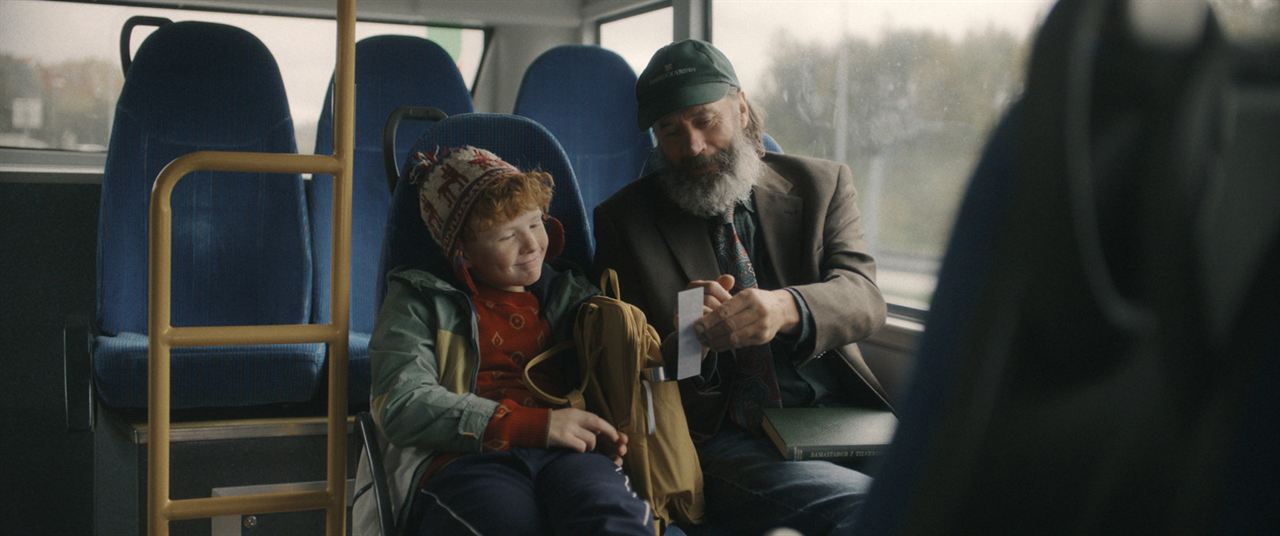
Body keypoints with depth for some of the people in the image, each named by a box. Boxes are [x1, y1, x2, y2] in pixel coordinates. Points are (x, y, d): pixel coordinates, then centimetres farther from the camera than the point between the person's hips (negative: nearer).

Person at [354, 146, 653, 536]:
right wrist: (534, 425, -9)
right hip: (462, 460, -2)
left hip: (566, 457, 3)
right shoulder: (421, 300, 15)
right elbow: (403, 405, 1)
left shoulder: (570, 295, 28)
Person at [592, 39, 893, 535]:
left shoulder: (820, 184, 13)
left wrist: (786, 308, -27)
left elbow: (863, 297, -3)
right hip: (722, 436, -3)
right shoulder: (624, 221, 10)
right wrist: (695, 341, -18)